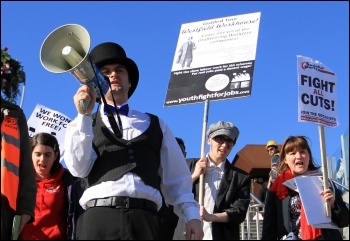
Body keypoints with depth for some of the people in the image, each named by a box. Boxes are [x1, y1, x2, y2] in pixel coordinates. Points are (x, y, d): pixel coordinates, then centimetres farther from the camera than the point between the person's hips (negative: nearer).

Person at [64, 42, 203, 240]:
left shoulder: (155, 124, 23)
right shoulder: (84, 125, 20)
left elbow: (176, 178, 20)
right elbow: (79, 168, 2)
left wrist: (192, 215, 6)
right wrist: (84, 115, -2)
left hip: (144, 219, 1)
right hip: (98, 218, -1)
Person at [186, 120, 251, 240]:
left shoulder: (241, 177, 8)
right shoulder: (190, 165, 11)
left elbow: (239, 212, 0)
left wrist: (211, 217, -17)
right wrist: (194, 176, -4)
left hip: (222, 237, 0)